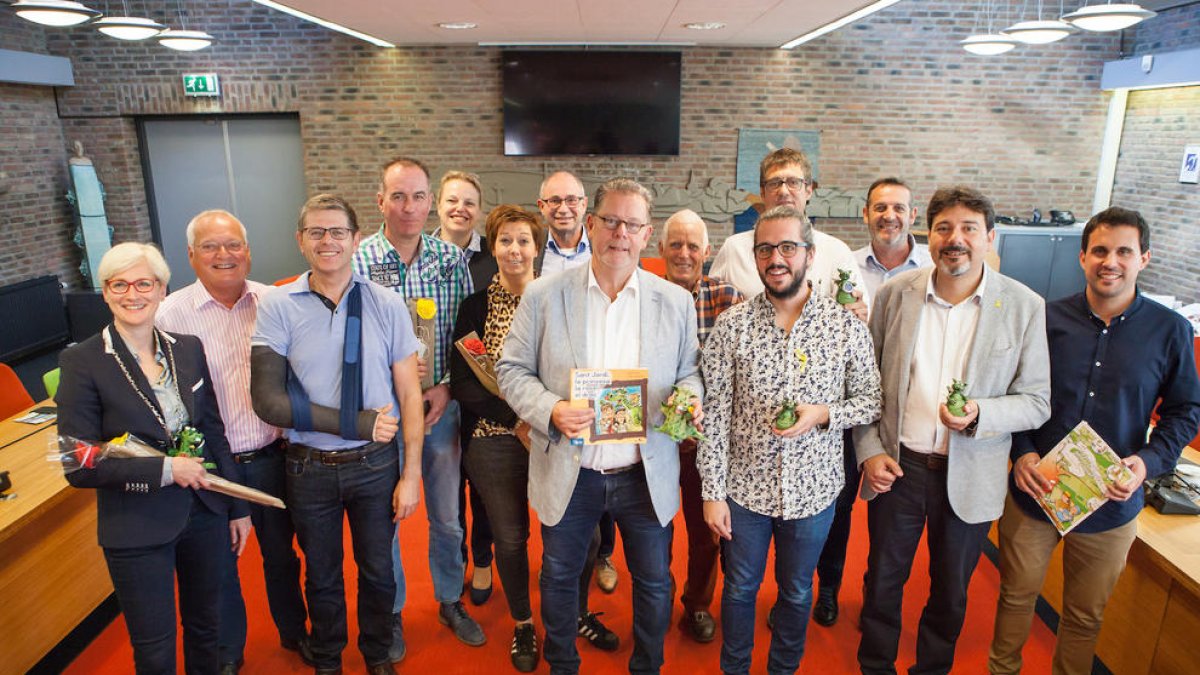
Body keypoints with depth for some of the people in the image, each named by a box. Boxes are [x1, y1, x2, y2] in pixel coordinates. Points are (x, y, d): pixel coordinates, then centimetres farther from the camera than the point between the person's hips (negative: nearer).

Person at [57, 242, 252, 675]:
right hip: (137, 530, -3)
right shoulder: (82, 362, -12)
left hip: (204, 515, 4)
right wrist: (165, 469, -20)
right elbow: (80, 467, -13)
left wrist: (237, 508, 9)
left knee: (205, 627, 22)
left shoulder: (189, 348, 0)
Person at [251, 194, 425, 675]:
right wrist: (356, 423, -20)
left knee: (378, 572, 18)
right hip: (310, 468, 0)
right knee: (321, 577, 21)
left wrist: (411, 473, -6)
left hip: (376, 463, 0)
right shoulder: (277, 307, -8)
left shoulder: (386, 306, -7)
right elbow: (267, 400, -14)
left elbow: (409, 394, -5)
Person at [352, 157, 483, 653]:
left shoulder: (452, 258, -3)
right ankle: (390, 611, 38)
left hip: (441, 405, 2)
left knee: (447, 515, 17)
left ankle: (450, 600, 40)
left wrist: (447, 385, -11)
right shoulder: (356, 262, -10)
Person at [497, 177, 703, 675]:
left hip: (647, 475, 1)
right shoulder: (543, 296, -4)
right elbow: (512, 368, -1)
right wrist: (550, 410, -18)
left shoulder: (676, 302, -1)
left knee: (654, 582, 16)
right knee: (559, 578, 18)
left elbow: (689, 372, 7)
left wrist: (688, 397, -15)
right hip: (568, 474, 0)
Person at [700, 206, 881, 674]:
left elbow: (872, 400, 0)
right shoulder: (732, 325, -9)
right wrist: (712, 492, -9)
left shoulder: (847, 327, -8)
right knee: (740, 587, 18)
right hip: (744, 485, 0)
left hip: (813, 489, 1)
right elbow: (715, 412, -8)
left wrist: (824, 413, -20)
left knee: (797, 592, 20)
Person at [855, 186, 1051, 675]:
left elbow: (1036, 402, -5)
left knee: (950, 593, 19)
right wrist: (869, 450, -4)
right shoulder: (895, 293, -4)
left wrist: (979, 414, -23)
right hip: (896, 467, 1)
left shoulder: (1025, 308, -8)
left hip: (970, 478, -1)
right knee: (882, 581, 17)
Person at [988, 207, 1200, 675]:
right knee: (1017, 596, 18)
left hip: (1111, 504, 0)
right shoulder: (1047, 319, -6)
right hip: (1033, 492, 0)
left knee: (1086, 617, 18)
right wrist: (1022, 451, -13)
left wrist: (1149, 461, -13)